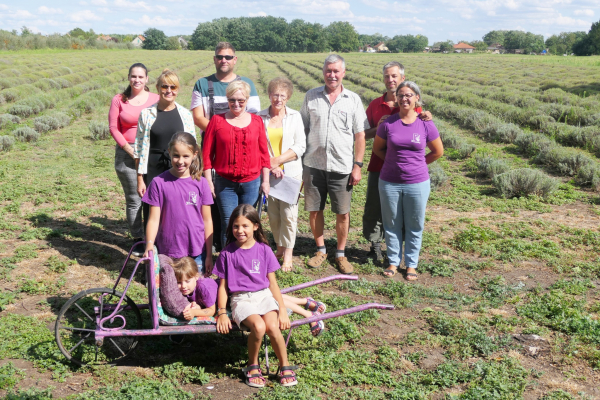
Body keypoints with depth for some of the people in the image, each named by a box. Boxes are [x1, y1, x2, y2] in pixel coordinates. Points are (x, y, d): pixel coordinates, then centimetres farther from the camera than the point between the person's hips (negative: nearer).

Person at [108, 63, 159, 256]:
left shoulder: (156, 99, 5)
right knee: (134, 200, 3)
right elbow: (113, 128, 3)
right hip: (127, 154, 0)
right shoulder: (119, 100, 6)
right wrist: (130, 150, -6)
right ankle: (137, 240, 15)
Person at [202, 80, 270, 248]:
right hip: (225, 184, -1)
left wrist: (265, 180, 7)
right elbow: (207, 154, 2)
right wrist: (208, 182, -2)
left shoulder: (257, 121, 6)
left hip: (251, 182, 1)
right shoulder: (217, 120, 2)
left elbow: (264, 152, 9)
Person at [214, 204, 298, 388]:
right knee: (258, 326, -30)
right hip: (241, 299, -1)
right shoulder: (227, 253, 3)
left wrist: (282, 310, 0)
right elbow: (223, 286, 7)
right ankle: (252, 366, -3)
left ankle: (285, 366, -4)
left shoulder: (263, 250, 7)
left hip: (264, 295, 2)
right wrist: (221, 313, -3)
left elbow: (272, 283, 8)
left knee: (272, 326, -28)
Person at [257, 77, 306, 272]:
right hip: (268, 172, 1)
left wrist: (277, 160, -10)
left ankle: (288, 254, 7)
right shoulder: (260, 117, 5)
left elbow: (300, 146, -1)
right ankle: (280, 247, 22)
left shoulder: (295, 116, 5)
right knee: (273, 213, 4)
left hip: (290, 172, -1)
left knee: (288, 213, -4)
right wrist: (270, 165, -12)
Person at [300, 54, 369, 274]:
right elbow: (302, 129, 9)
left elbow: (360, 135, 4)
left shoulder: (353, 99, 3)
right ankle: (321, 250, 26)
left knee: (343, 213, 4)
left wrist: (357, 166, -2)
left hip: (342, 166, -1)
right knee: (314, 210, 8)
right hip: (313, 165, 1)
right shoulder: (311, 96, 6)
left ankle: (341, 254, 20)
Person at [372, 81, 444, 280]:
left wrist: (417, 163, 8)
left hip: (417, 183, -1)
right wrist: (394, 160, 7)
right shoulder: (388, 123, -2)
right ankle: (393, 261, 25)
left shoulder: (426, 125, -3)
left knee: (414, 227, 8)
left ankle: (411, 264, 22)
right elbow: (377, 148, 12)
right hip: (389, 182, 1)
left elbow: (438, 151, 9)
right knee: (392, 225, 11)